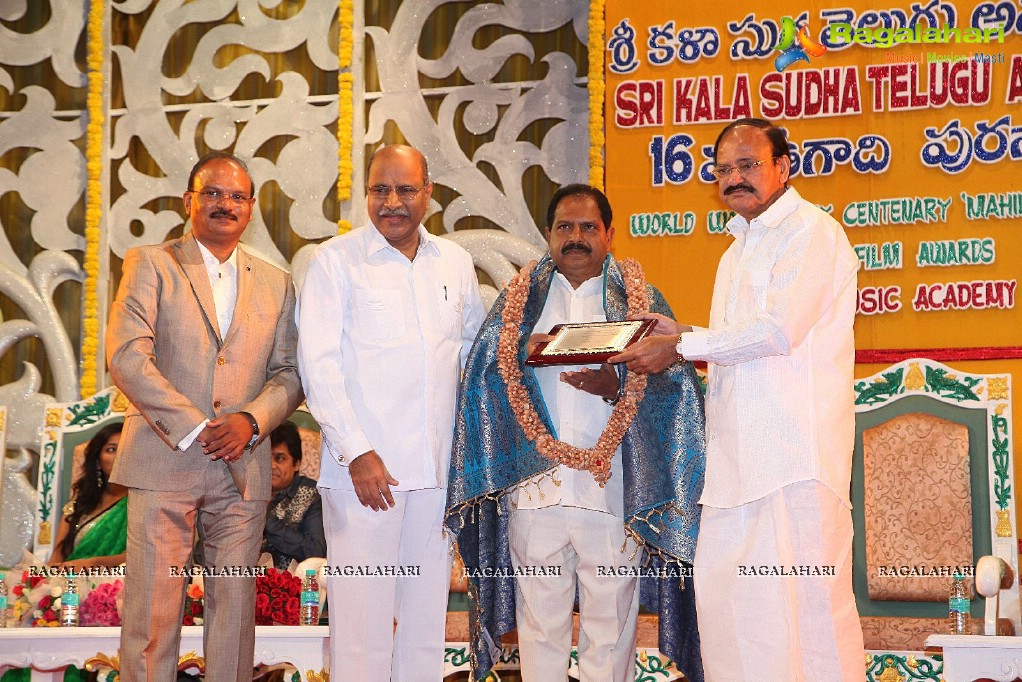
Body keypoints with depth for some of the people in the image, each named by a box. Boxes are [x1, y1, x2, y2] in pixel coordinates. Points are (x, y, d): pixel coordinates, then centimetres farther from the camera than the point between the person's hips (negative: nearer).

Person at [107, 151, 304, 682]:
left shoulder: (275, 285, 15)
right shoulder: (151, 265, 5)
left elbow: (288, 374, 11)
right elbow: (126, 355, -7)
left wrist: (251, 421, -10)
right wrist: (192, 428, -13)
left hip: (243, 469, 3)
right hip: (164, 462, -3)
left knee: (234, 610, 5)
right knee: (151, 614, -3)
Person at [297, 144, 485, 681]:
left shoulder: (454, 263, 12)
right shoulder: (335, 260, -1)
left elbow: (474, 350, 23)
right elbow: (318, 363, -6)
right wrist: (357, 452, -13)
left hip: (438, 467, 4)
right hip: (364, 466, -4)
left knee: (427, 611, 9)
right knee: (363, 615, -5)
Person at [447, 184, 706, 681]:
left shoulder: (638, 298, 10)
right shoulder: (521, 295, 16)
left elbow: (674, 384, 2)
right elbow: (484, 373, 7)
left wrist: (616, 388, -15)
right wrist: (524, 353, -13)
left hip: (612, 487, -1)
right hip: (534, 485, 2)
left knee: (610, 622, 0)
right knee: (540, 622, 5)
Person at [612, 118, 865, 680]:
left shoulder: (811, 231, -6)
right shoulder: (739, 249, 24)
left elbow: (779, 330, -17)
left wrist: (683, 347, -11)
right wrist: (677, 337, 10)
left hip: (796, 450, -9)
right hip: (737, 454, 9)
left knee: (808, 598, -7)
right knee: (722, 588, 8)